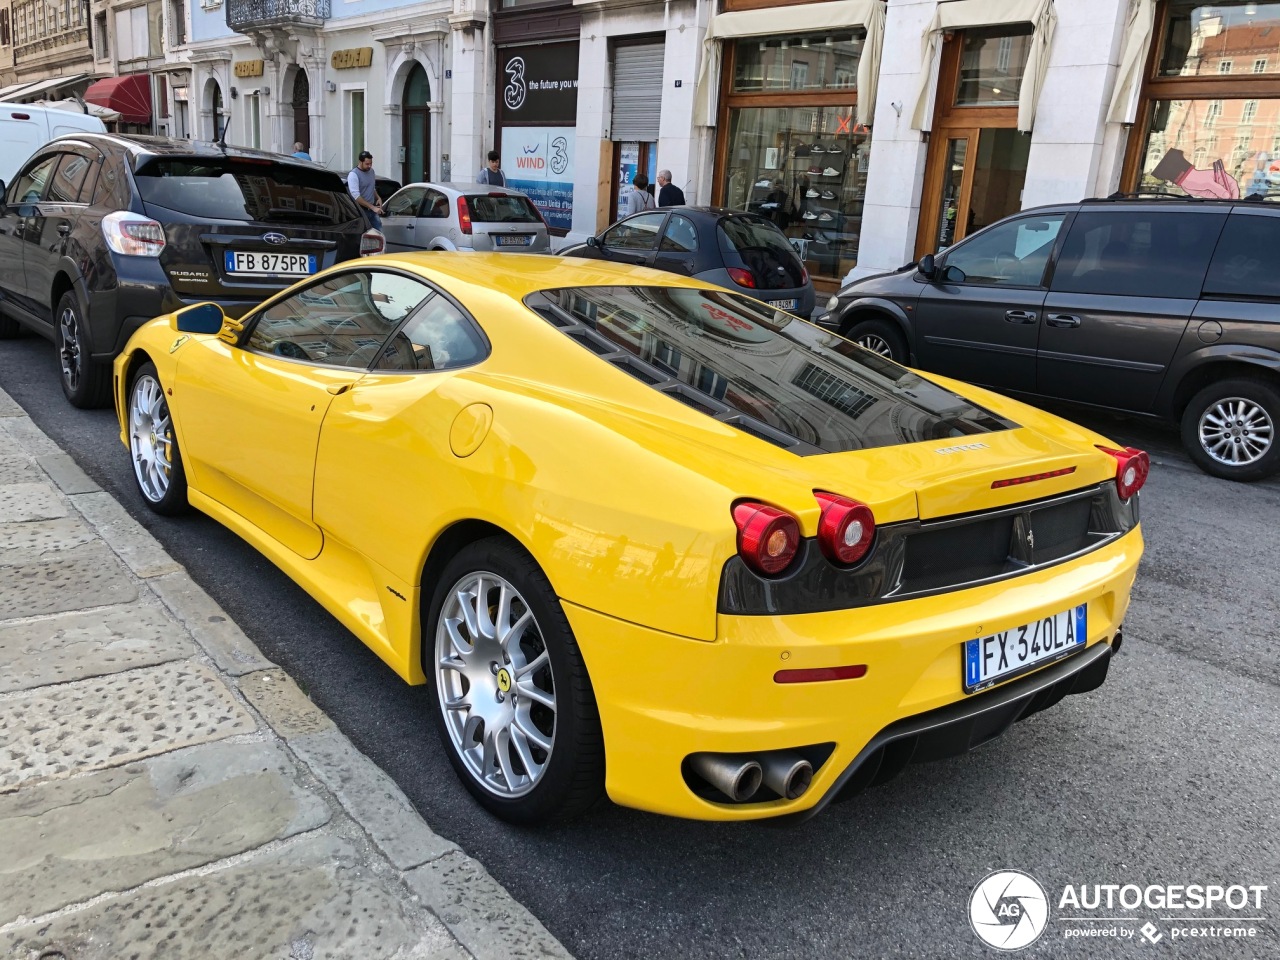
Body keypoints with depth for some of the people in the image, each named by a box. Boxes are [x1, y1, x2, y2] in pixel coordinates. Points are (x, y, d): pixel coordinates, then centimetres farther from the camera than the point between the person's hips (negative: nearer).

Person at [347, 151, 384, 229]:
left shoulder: (371, 171, 10)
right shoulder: (353, 175, -14)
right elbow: (356, 196, -23)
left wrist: (378, 198, 4)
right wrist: (372, 207, -26)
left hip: (372, 209, 7)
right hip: (361, 211, -7)